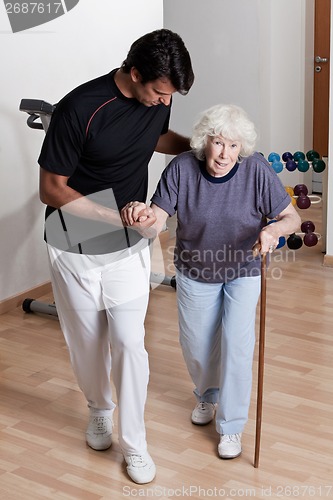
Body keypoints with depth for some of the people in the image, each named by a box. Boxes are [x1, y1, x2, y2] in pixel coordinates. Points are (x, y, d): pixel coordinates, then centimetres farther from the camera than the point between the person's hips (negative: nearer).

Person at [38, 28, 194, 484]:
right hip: (75, 246, -3)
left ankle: (134, 442, 14)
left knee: (129, 343, -1)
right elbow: (51, 189, -18)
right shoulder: (80, 108, -25)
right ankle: (100, 409, 40)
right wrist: (117, 216, -26)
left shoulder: (157, 98, -7)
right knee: (87, 342, 13)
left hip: (128, 246, 3)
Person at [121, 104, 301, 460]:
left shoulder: (256, 170, -24)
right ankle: (208, 394, 47)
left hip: (243, 272, -2)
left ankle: (231, 426, 13)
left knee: (237, 344, -7)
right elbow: (156, 224, -26)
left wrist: (273, 230, -42)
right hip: (195, 272, 2)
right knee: (195, 343, 15)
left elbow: (292, 217, -18)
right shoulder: (182, 168, -22)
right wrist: (139, 217, -51)